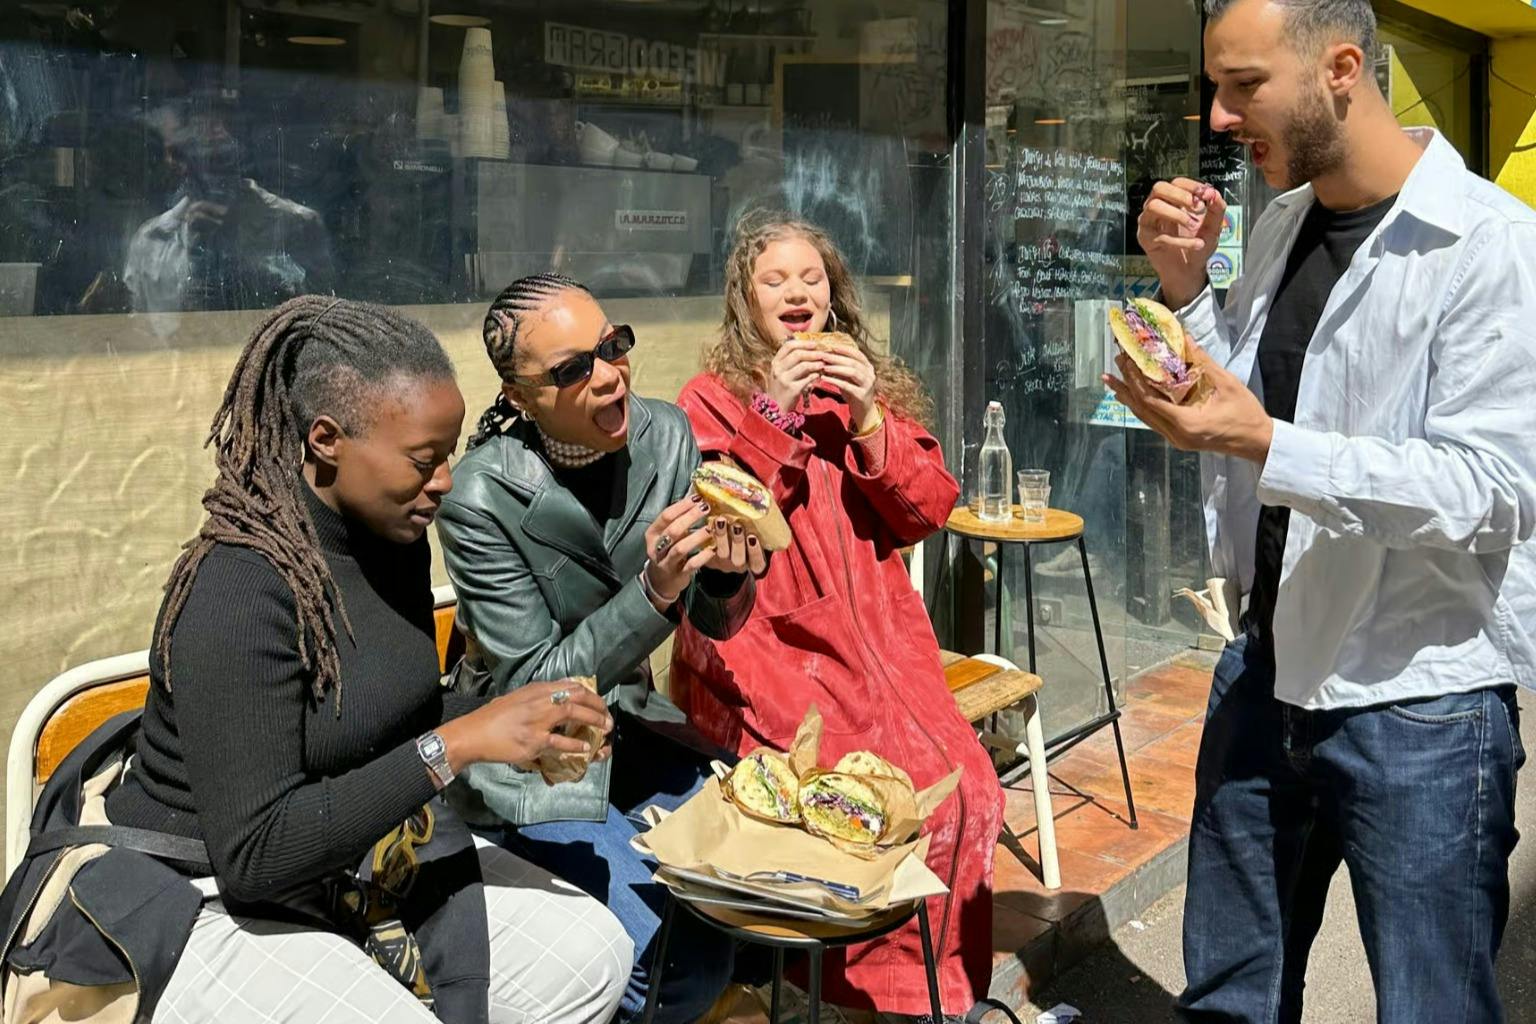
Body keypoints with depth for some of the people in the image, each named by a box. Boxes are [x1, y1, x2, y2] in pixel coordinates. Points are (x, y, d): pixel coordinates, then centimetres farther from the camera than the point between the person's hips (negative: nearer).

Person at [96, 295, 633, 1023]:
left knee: (594, 956, -3)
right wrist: (457, 745, -30)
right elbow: (254, 853, -28)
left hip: (367, 858, 7)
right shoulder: (238, 589, -26)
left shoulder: (393, 537, -3)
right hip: (222, 904, -7)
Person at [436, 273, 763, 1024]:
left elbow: (715, 623, 0)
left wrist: (729, 573, -24)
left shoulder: (663, 435, -9)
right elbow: (532, 688, -19)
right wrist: (654, 590, -33)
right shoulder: (482, 500, -23)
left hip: (631, 730, 6)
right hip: (537, 769, -6)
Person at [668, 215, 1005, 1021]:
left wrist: (868, 419, -7)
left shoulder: (875, 386, 16)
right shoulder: (711, 399, 4)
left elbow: (928, 513, 7)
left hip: (876, 636, 4)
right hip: (768, 643, -4)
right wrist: (772, 413, -14)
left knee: (967, 792, -18)